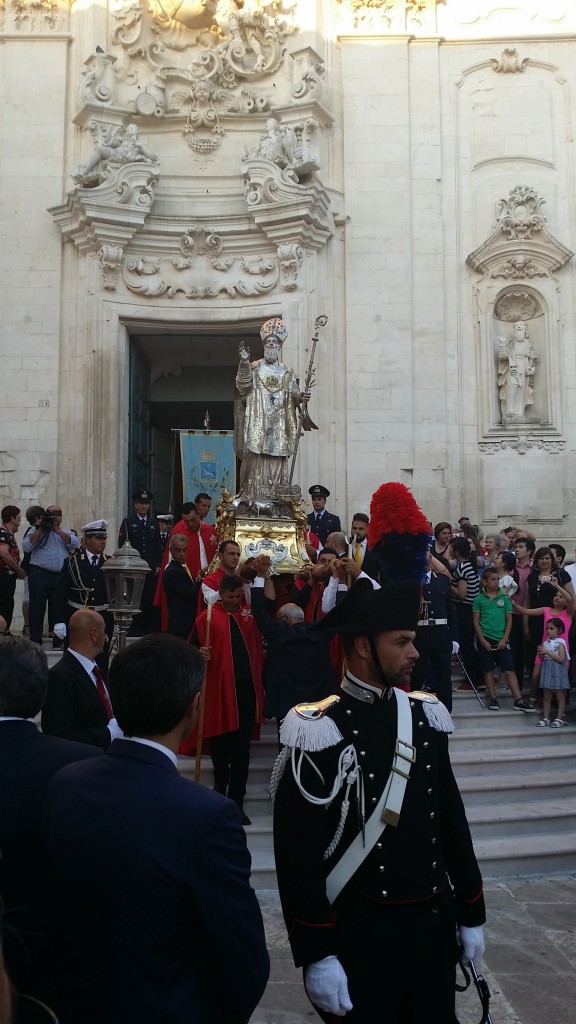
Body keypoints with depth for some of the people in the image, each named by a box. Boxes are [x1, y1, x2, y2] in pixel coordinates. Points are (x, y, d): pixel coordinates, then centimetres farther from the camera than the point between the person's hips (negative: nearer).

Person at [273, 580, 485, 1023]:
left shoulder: (426, 716, 1)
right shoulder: (319, 732, -17)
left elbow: (452, 818, 8)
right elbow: (297, 851, -16)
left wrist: (470, 913, 10)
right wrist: (316, 955, -16)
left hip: (434, 921, 6)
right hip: (358, 932, -5)